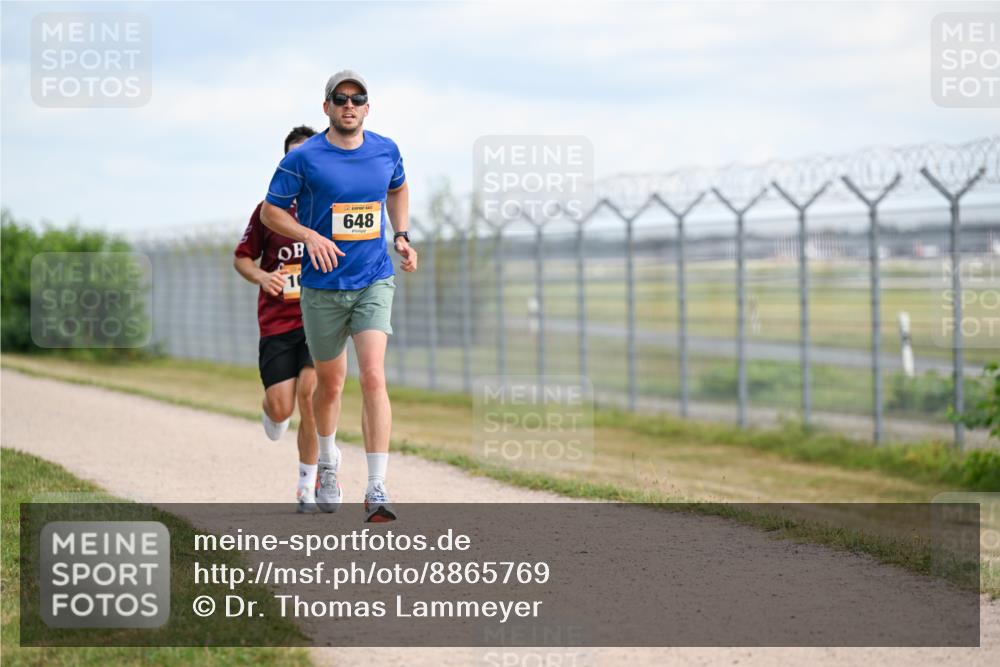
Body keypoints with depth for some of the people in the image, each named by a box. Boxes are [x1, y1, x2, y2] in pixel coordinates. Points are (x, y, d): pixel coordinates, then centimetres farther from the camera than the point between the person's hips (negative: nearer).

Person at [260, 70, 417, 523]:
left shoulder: (386, 151, 3)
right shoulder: (304, 158, -7)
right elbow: (270, 211, 0)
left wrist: (402, 237, 10)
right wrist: (310, 236, -17)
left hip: (374, 282, 1)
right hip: (323, 287, -1)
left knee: (373, 377, -16)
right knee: (330, 383, 12)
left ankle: (377, 490, -17)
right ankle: (328, 464, 40)